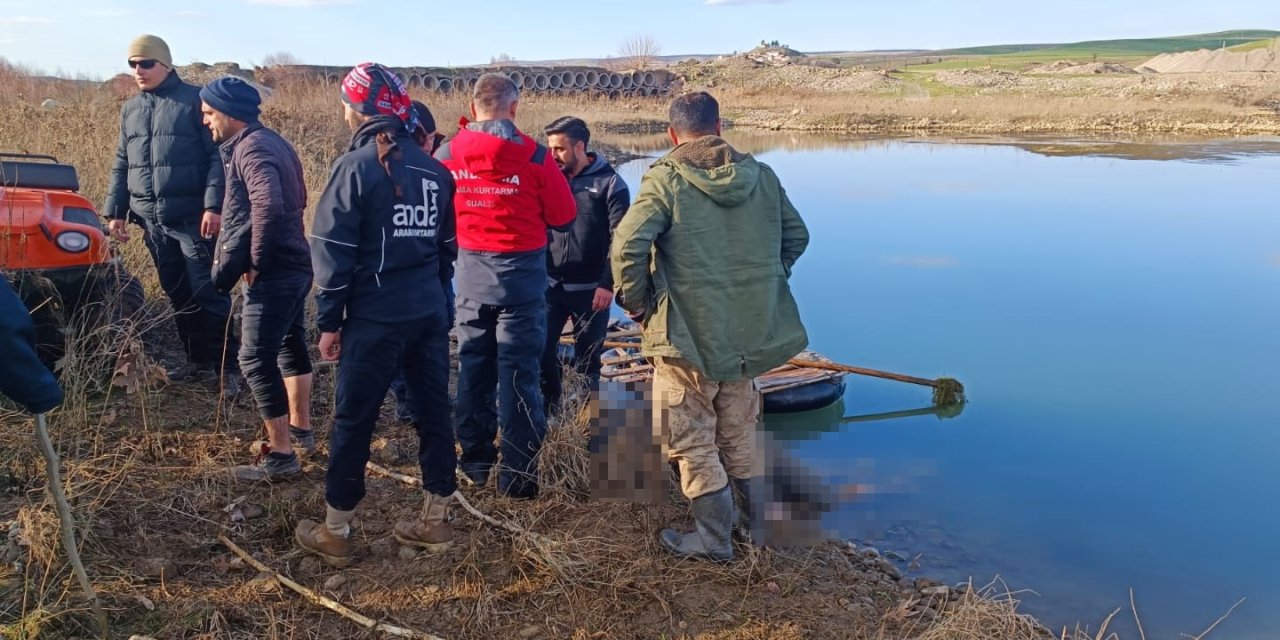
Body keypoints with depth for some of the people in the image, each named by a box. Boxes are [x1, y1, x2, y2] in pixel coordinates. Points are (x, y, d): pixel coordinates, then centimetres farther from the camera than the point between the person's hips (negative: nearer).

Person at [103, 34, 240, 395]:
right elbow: (121, 165, 20)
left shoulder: (195, 100, -5)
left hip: (193, 219, -6)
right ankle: (197, 360, 23)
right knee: (178, 296, 12)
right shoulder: (130, 110, 15)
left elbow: (218, 156, -10)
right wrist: (115, 210, 13)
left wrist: (213, 205, -18)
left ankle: (227, 367, 1)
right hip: (152, 221, 6)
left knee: (208, 294, -6)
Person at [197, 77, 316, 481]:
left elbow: (268, 207, -33)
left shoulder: (251, 148, -16)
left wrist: (255, 261, -21)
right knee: (290, 345, 21)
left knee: (256, 360, -6)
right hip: (295, 264, 11)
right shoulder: (270, 142, 15)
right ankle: (301, 428, 35)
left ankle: (280, 455, -1)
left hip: (273, 272, -11)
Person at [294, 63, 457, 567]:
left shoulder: (357, 166, -10)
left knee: (353, 421, 5)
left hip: (375, 318, -6)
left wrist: (329, 321, -5)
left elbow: (333, 251, -11)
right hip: (430, 314, 6)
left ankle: (335, 534, 17)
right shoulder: (433, 168, 8)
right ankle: (436, 520, 24)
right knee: (433, 412, 12)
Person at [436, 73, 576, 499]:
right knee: (518, 375, 3)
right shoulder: (534, 157, -13)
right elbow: (563, 218, -4)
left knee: (473, 371, 16)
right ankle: (518, 476, 7)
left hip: (471, 279, 3)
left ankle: (475, 464, 27)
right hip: (520, 277, -3)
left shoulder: (447, 155, -4)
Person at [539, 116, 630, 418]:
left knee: (587, 359, 6)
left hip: (591, 289, -3)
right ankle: (548, 408, 22)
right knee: (541, 349, 2)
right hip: (550, 284, 4)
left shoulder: (610, 184, -6)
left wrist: (608, 284, -16)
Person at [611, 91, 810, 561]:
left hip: (687, 336, -5)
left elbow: (628, 247, -23)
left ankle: (714, 538, 18)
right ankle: (748, 519, 38)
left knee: (692, 439, 10)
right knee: (738, 434, 23)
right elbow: (797, 235, 12)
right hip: (751, 334, 5)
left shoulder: (665, 180, -12)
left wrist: (636, 302, -8)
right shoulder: (761, 176, 3)